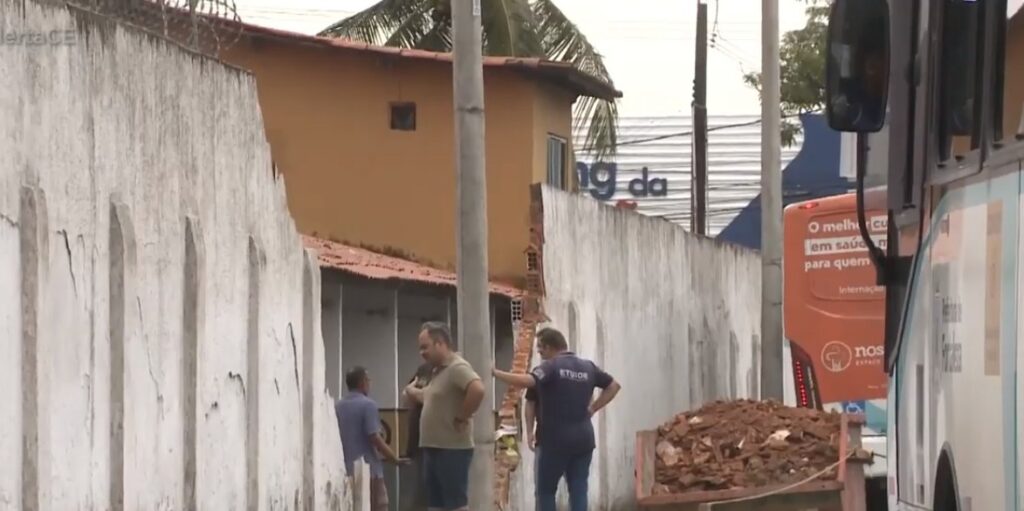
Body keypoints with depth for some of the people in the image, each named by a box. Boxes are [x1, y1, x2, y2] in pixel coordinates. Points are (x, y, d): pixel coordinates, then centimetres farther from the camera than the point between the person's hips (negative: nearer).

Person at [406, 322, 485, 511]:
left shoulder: (457, 368, -15)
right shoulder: (440, 371, 17)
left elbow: (477, 389, -32)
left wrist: (462, 418, -23)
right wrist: (412, 392, 26)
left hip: (452, 450, -10)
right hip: (434, 449, 10)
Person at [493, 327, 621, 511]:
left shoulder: (551, 366, -10)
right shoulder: (588, 367, 11)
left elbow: (528, 381, -27)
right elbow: (614, 385, 20)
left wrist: (495, 373, -20)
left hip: (556, 439, -5)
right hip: (583, 438, 5)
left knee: (546, 490, 6)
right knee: (578, 490, 5)